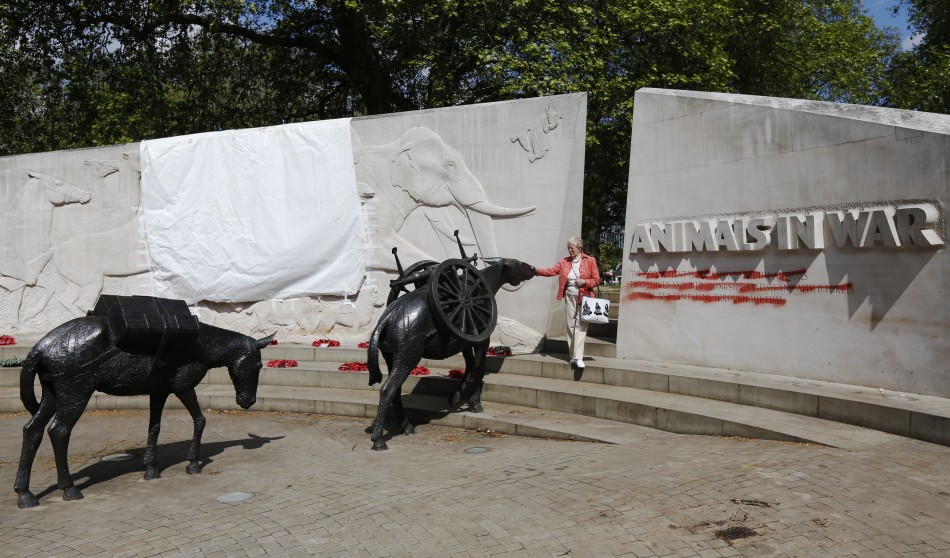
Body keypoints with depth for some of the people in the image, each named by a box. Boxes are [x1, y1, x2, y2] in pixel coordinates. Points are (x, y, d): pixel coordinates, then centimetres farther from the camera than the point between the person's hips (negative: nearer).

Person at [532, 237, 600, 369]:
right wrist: (537, 270, -15)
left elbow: (597, 280, 2)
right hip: (570, 297, 4)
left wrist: (585, 282, -14)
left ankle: (578, 358, -13)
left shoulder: (590, 261, 1)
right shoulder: (564, 262, 9)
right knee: (570, 326, 4)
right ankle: (573, 356, 11)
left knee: (581, 326, -9)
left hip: (584, 298, -4)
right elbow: (551, 271, -2)